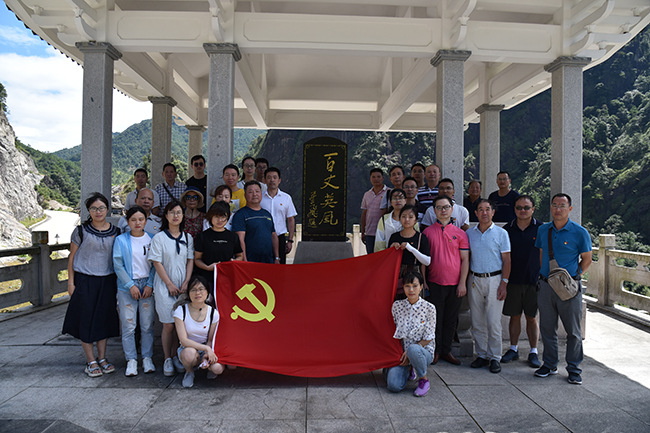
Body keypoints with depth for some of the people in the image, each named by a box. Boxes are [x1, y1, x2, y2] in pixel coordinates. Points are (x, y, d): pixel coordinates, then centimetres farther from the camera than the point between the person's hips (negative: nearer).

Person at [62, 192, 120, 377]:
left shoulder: (115, 232, 4)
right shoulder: (81, 231, -4)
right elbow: (72, 257, 1)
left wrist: (118, 282, 7)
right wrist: (71, 282, -3)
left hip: (107, 281, 3)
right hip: (85, 281, -2)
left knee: (104, 319, 10)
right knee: (86, 320, 2)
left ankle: (102, 358, 23)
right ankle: (91, 361, 14)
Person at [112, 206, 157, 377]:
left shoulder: (152, 239, 5)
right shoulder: (121, 240, 2)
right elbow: (118, 265, -2)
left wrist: (150, 285, -6)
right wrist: (131, 285, -9)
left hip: (148, 286, 1)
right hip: (127, 287, -1)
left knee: (147, 325, 5)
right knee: (128, 325, 1)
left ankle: (147, 358, 17)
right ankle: (131, 360, 14)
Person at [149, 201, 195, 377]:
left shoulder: (188, 238, 8)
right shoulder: (159, 237, -2)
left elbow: (190, 260, 7)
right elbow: (157, 263, -5)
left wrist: (186, 282, -4)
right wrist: (170, 284, -10)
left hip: (182, 285, 3)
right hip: (164, 286, -3)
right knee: (168, 325, -2)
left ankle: (175, 356, 20)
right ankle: (167, 359, 12)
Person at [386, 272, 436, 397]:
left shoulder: (429, 308, -9)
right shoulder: (397, 305, -2)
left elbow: (427, 338, -7)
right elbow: (394, 331, 7)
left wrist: (409, 353, -15)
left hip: (423, 351, -3)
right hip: (402, 351, 3)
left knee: (413, 349, -40)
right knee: (394, 385, -21)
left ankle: (424, 380, -10)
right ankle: (408, 369, 15)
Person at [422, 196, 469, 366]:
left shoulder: (460, 233, 4)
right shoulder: (428, 232, 3)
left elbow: (465, 260, 3)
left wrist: (462, 283, -4)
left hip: (455, 284, 1)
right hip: (434, 283, -1)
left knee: (451, 320, 10)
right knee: (435, 318, 5)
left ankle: (446, 350, 23)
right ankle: (435, 350, 19)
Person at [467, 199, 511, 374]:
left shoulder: (501, 233, 1)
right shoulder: (469, 233, 8)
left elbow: (506, 260, 0)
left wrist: (504, 283, -8)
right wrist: (464, 283, 5)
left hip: (494, 279, -3)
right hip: (474, 279, 3)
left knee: (493, 322, -2)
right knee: (477, 322, 7)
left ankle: (495, 357, 10)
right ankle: (481, 355, 18)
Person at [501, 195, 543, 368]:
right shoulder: (507, 229, 4)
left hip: (533, 280, -2)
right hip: (512, 280, 2)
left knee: (532, 318, 6)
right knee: (514, 316, 10)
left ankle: (534, 352, 17)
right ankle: (513, 349, 22)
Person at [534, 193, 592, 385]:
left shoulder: (580, 232, -6)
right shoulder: (543, 230, 6)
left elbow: (587, 259, 1)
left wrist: (574, 277, -3)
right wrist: (542, 276, 10)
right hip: (545, 286, 4)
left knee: (573, 331, 6)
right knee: (547, 328, 11)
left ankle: (574, 369, 20)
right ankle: (550, 364, 25)